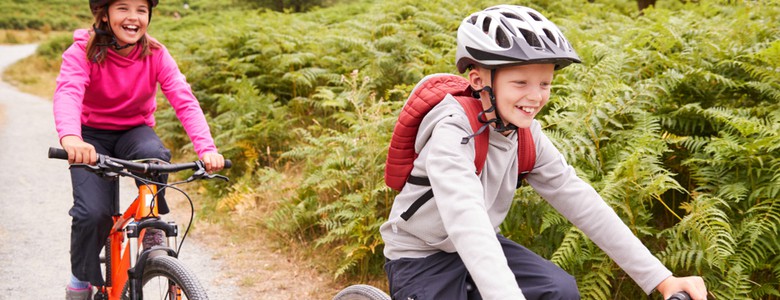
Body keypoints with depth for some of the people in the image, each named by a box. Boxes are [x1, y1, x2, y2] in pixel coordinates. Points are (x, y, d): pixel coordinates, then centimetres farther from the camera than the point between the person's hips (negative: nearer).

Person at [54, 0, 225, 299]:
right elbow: (67, 92, -39)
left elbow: (184, 100, -24)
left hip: (135, 131, 1)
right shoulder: (82, 52, -21)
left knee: (153, 154, -35)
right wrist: (70, 137, -61)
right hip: (92, 136, -1)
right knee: (93, 212, -21)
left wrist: (206, 148, -42)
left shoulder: (156, 54, -14)